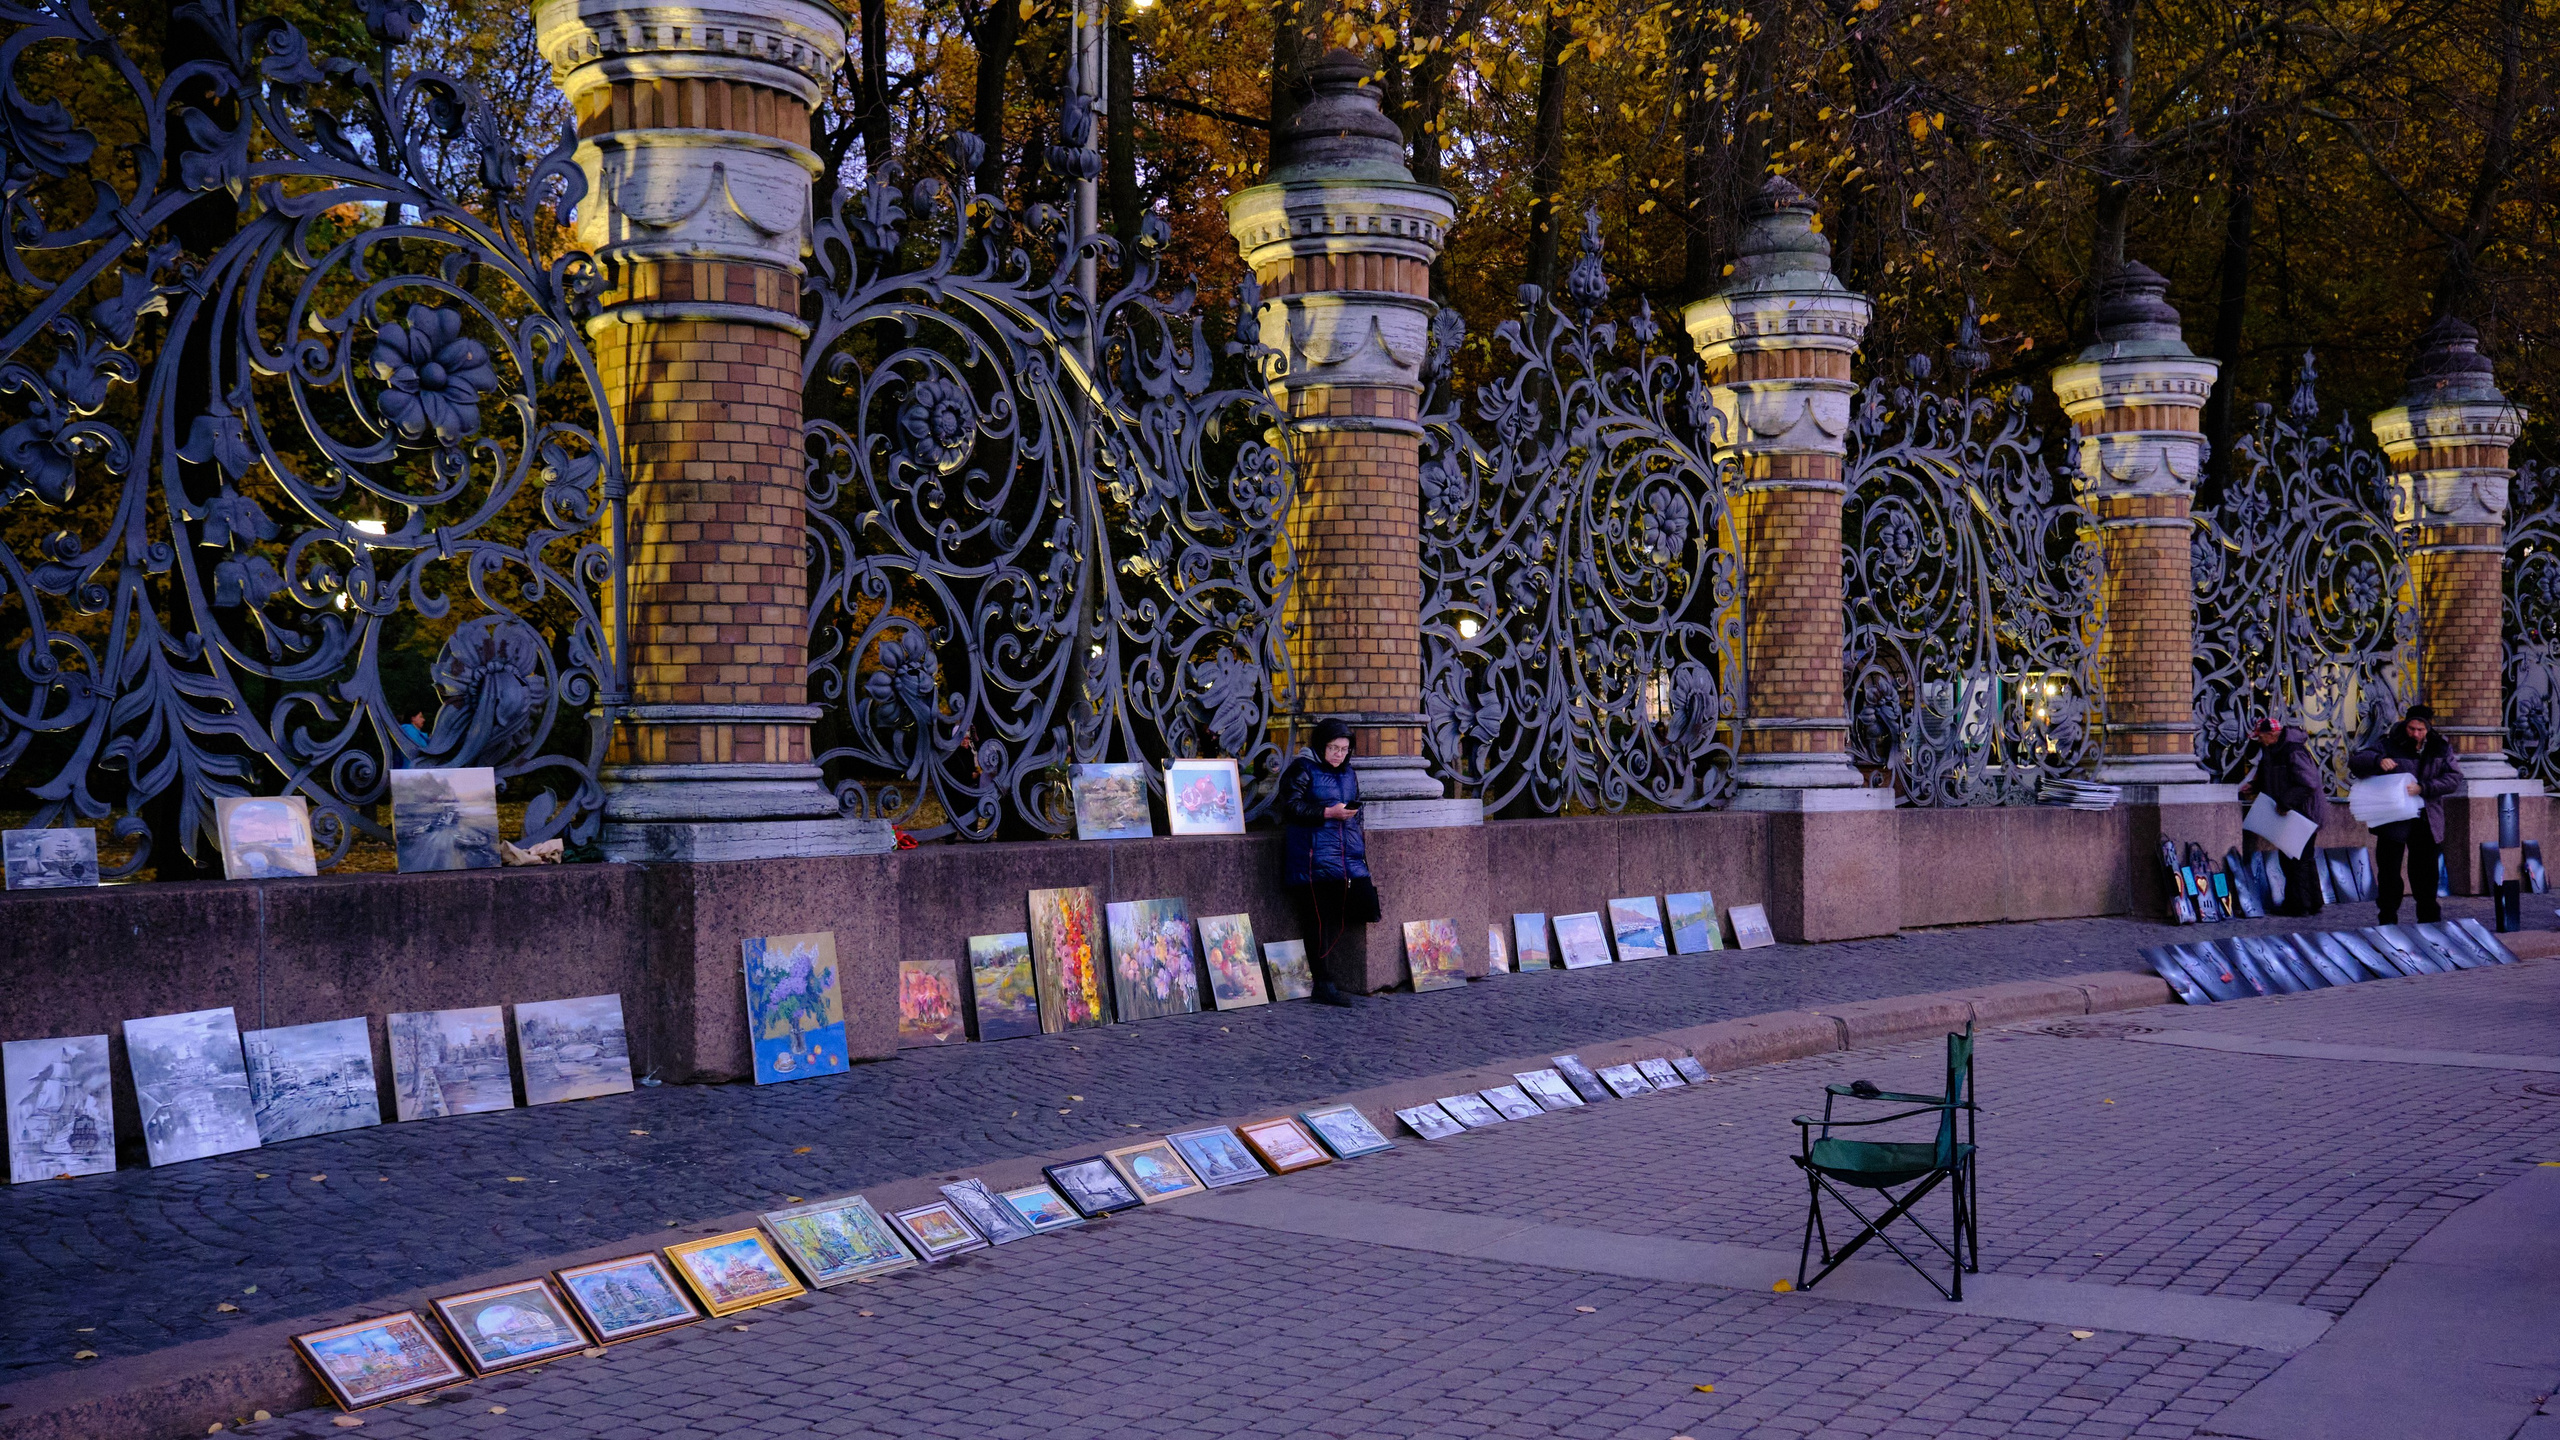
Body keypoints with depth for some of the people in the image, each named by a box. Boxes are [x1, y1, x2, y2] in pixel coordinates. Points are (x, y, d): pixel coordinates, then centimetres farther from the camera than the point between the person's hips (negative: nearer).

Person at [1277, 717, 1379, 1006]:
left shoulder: (1349, 773, 19)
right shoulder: (1302, 770, -3)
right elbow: (1291, 808, -13)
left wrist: (1359, 839, 17)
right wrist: (1329, 813, -19)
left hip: (1348, 857, 7)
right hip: (1315, 860, -7)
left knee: (1368, 907, -5)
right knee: (1319, 921, -6)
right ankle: (1324, 985, 1)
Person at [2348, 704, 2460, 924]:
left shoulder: (2440, 748, 4)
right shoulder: (2388, 744, -3)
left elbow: (2454, 778, -6)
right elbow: (2355, 762, -9)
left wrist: (2423, 788, -21)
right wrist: (2378, 760, -30)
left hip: (2427, 821, 2)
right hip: (2393, 821, -2)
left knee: (2426, 872, 12)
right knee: (2389, 871, 0)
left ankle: (2429, 918, 26)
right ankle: (2388, 920, 9)